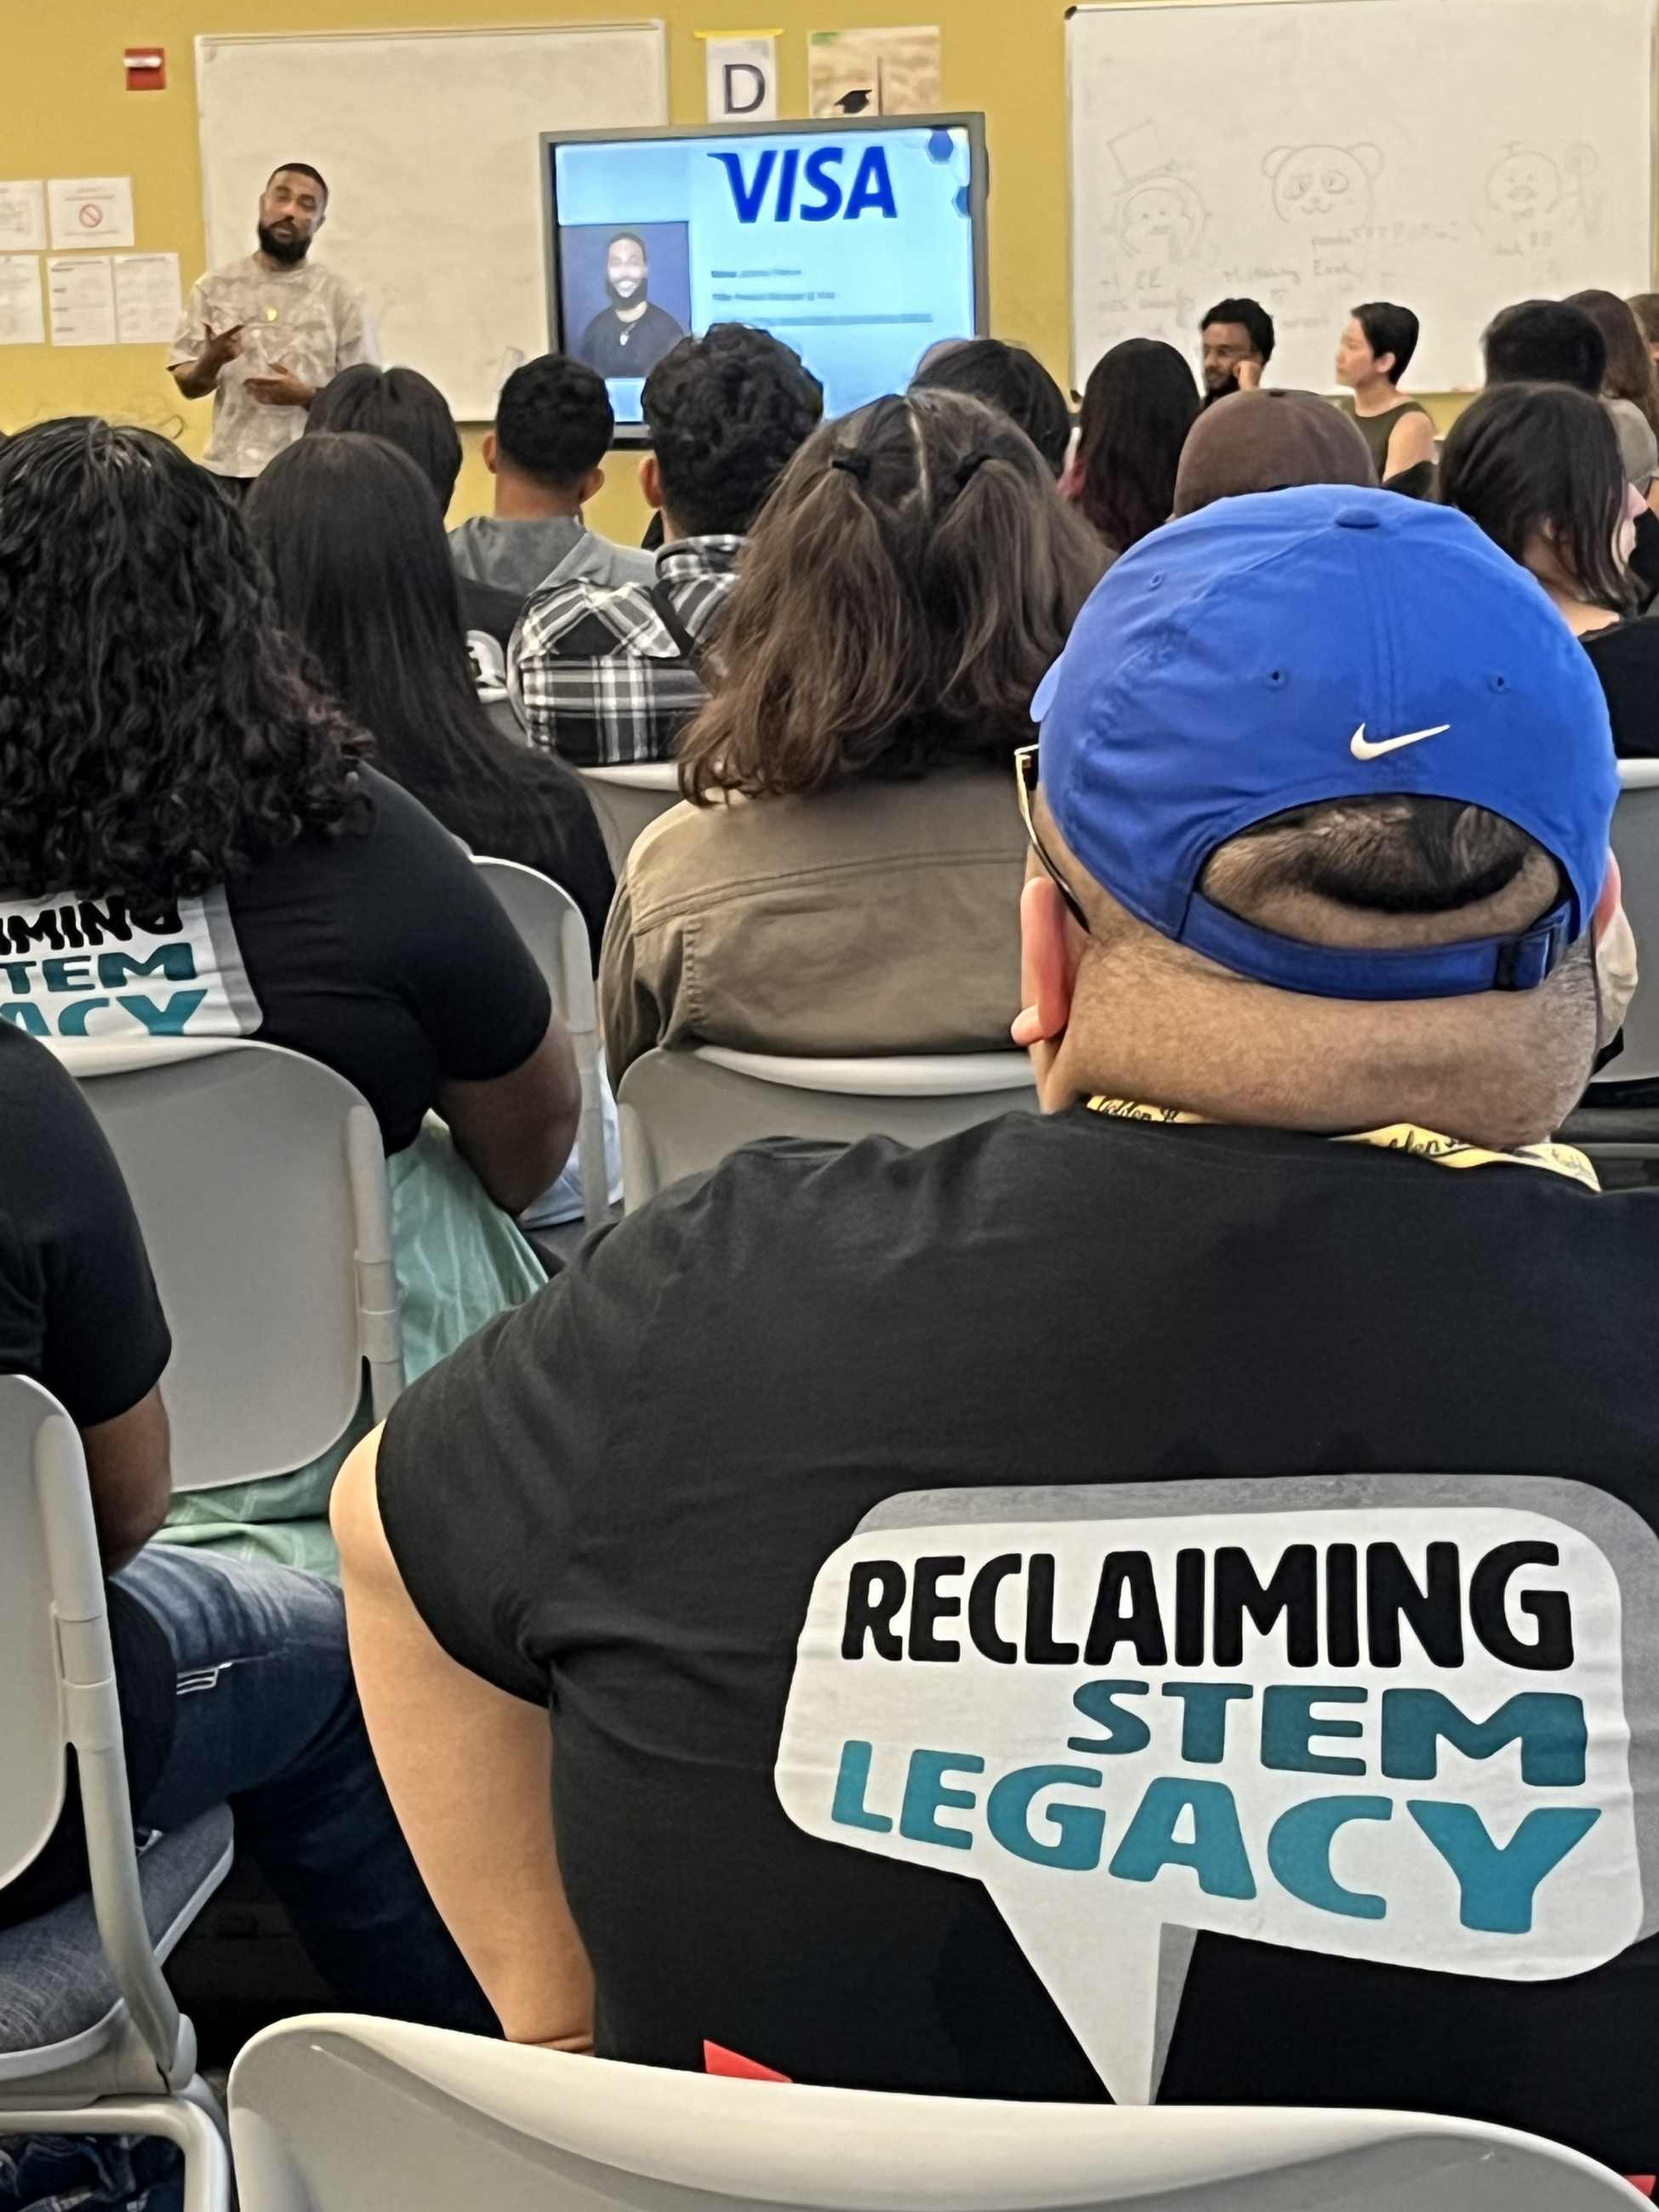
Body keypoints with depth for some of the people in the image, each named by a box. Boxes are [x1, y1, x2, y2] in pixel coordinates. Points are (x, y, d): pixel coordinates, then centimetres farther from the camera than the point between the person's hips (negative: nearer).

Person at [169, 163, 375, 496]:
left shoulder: (339, 298, 4)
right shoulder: (215, 288, 8)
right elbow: (188, 385, 9)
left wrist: (307, 396, -15)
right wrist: (211, 361, -14)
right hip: (229, 472, 1)